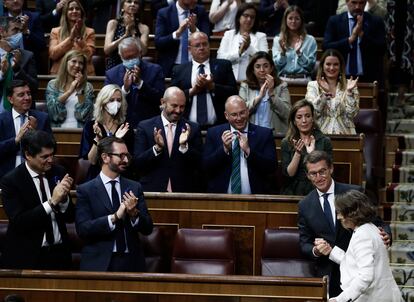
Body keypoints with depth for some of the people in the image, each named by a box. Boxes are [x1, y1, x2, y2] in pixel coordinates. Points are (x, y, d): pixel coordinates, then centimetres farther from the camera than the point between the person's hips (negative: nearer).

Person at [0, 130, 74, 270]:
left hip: (59, 254, 4)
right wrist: (52, 202, -25)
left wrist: (64, 198, -17)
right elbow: (18, 222, -20)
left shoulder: (58, 172, 1)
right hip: (27, 258, -4)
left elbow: (70, 217, 4)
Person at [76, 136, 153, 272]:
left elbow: (148, 229, 4)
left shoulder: (135, 187, 6)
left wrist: (134, 214, -16)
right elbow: (82, 229, -13)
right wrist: (115, 217, -21)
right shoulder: (85, 190, -3)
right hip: (98, 263, -3)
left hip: (131, 262, 3)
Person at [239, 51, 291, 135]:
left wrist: (272, 93, -10)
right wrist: (259, 97, -11)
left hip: (275, 133, -1)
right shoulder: (245, 86, 11)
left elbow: (287, 114, -3)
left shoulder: (281, 86, 8)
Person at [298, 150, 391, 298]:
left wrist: (385, 235, -22)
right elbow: (304, 243, 5)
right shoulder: (305, 206, 3)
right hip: (327, 273, 2)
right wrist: (315, 251, -17)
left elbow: (376, 222, 0)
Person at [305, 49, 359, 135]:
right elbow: (312, 112, -4)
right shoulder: (312, 85, 10)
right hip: (320, 134, 0)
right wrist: (324, 93, -13)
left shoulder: (349, 85, 10)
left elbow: (352, 114, 0)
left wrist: (349, 92, -10)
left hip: (344, 133, 0)